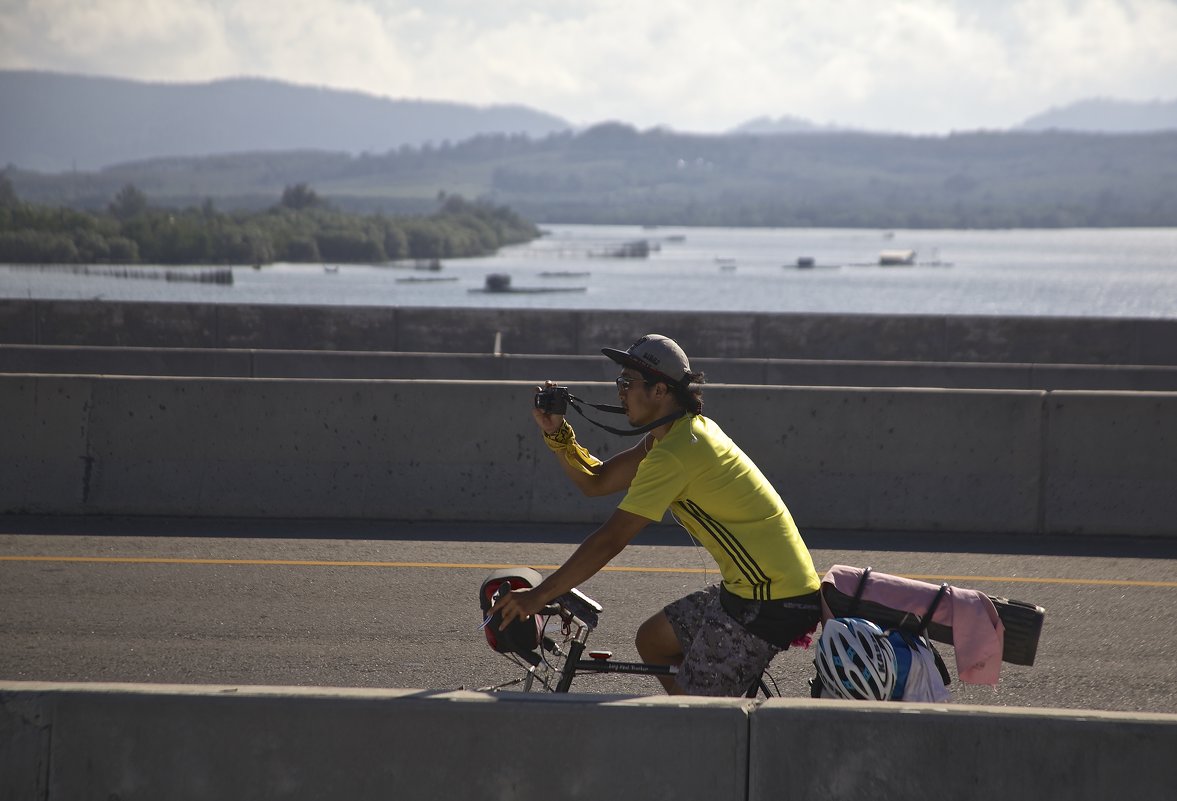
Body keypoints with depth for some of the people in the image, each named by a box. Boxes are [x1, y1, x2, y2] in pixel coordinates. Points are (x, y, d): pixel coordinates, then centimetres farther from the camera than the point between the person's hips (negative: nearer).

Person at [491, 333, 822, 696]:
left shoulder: (674, 453, -19)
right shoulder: (685, 430, 12)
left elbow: (609, 541, -20)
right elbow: (596, 481, 16)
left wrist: (538, 596, -14)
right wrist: (556, 433, 0)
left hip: (770, 603, -10)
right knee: (653, 640, 20)